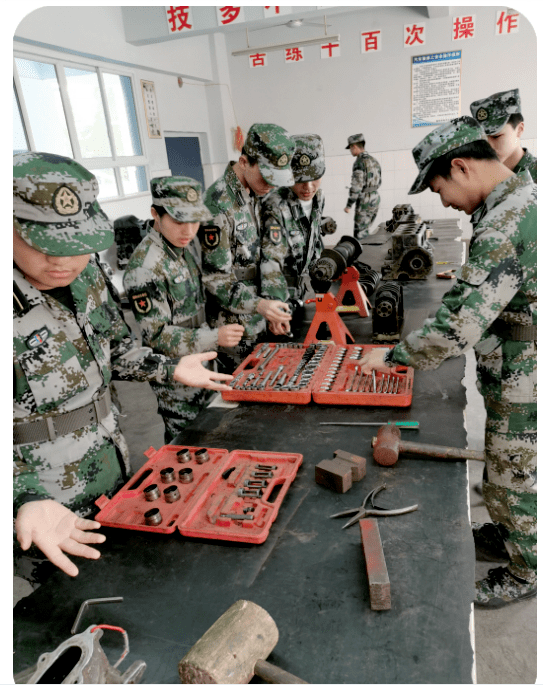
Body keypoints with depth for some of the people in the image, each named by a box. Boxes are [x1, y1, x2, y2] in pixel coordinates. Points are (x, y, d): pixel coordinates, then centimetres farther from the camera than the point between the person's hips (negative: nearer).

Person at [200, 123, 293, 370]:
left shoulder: (255, 195, 5)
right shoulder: (218, 206, -22)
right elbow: (215, 278, -21)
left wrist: (270, 307, 11)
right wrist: (258, 305, -33)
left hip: (258, 320, 8)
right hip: (233, 325, -8)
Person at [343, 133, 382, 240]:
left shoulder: (359, 162, -14)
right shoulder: (374, 161, 13)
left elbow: (356, 186, -19)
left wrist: (348, 205, -14)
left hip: (364, 202, -9)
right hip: (375, 198, 9)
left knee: (359, 235, -3)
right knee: (364, 231, 19)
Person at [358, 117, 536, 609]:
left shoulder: (504, 228, -30)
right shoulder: (525, 196, 4)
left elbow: (458, 326, -32)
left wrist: (393, 356, -20)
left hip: (521, 389, -9)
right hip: (519, 376, 9)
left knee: (513, 481, 12)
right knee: (510, 474, 27)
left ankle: (524, 571, 36)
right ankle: (509, 535, 50)